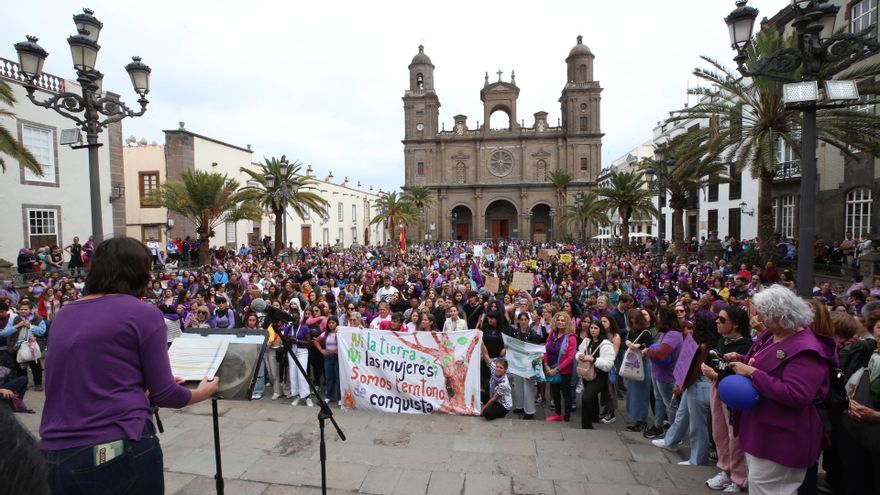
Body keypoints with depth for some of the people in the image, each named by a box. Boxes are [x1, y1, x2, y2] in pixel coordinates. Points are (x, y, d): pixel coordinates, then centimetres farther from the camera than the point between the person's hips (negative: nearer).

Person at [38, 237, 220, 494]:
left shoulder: (63, 316, 9)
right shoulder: (144, 313, -10)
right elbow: (162, 394, -7)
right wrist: (200, 393, 11)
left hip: (58, 456, 6)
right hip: (122, 449, -5)